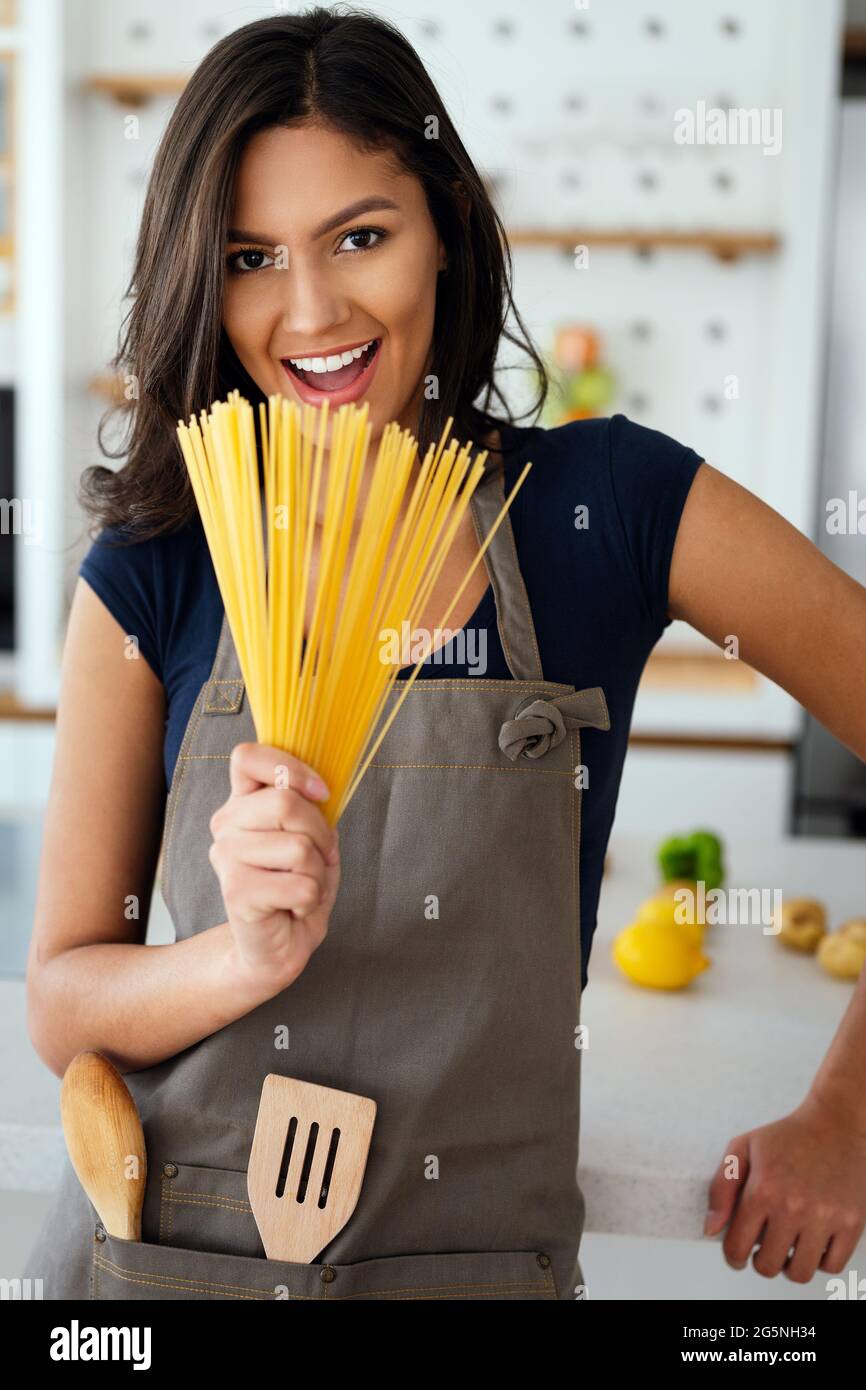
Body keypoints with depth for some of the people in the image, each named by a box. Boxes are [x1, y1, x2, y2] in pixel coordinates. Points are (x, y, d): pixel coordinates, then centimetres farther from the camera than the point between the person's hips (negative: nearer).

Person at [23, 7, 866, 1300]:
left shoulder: (615, 504, -10)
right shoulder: (149, 578, -7)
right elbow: (63, 1008, -5)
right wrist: (248, 955, -25)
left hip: (479, 1254, -1)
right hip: (160, 1253, 2)